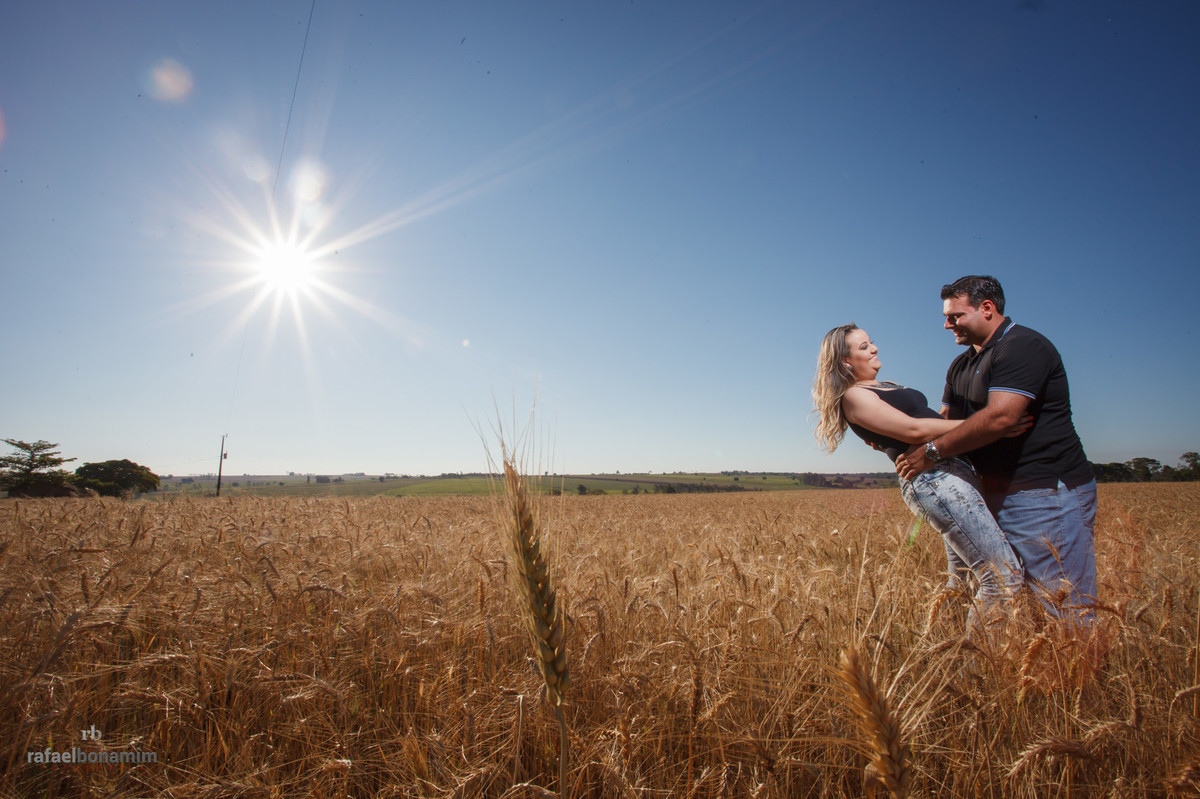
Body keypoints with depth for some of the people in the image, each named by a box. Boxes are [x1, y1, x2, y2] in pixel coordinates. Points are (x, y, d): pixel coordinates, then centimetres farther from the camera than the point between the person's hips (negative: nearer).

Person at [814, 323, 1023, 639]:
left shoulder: (885, 387, 23)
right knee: (1004, 575, -11)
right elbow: (914, 430, -16)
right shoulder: (853, 396, -7)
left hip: (954, 473, 10)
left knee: (960, 573, 15)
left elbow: (930, 418, 20)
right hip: (933, 479, -10)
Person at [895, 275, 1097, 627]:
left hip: (1047, 494, -9)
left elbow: (998, 417, -26)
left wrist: (932, 452, -20)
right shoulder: (961, 366, 16)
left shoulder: (1023, 347, -14)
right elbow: (946, 420, 15)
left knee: (1067, 610, -3)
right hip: (998, 493, 10)